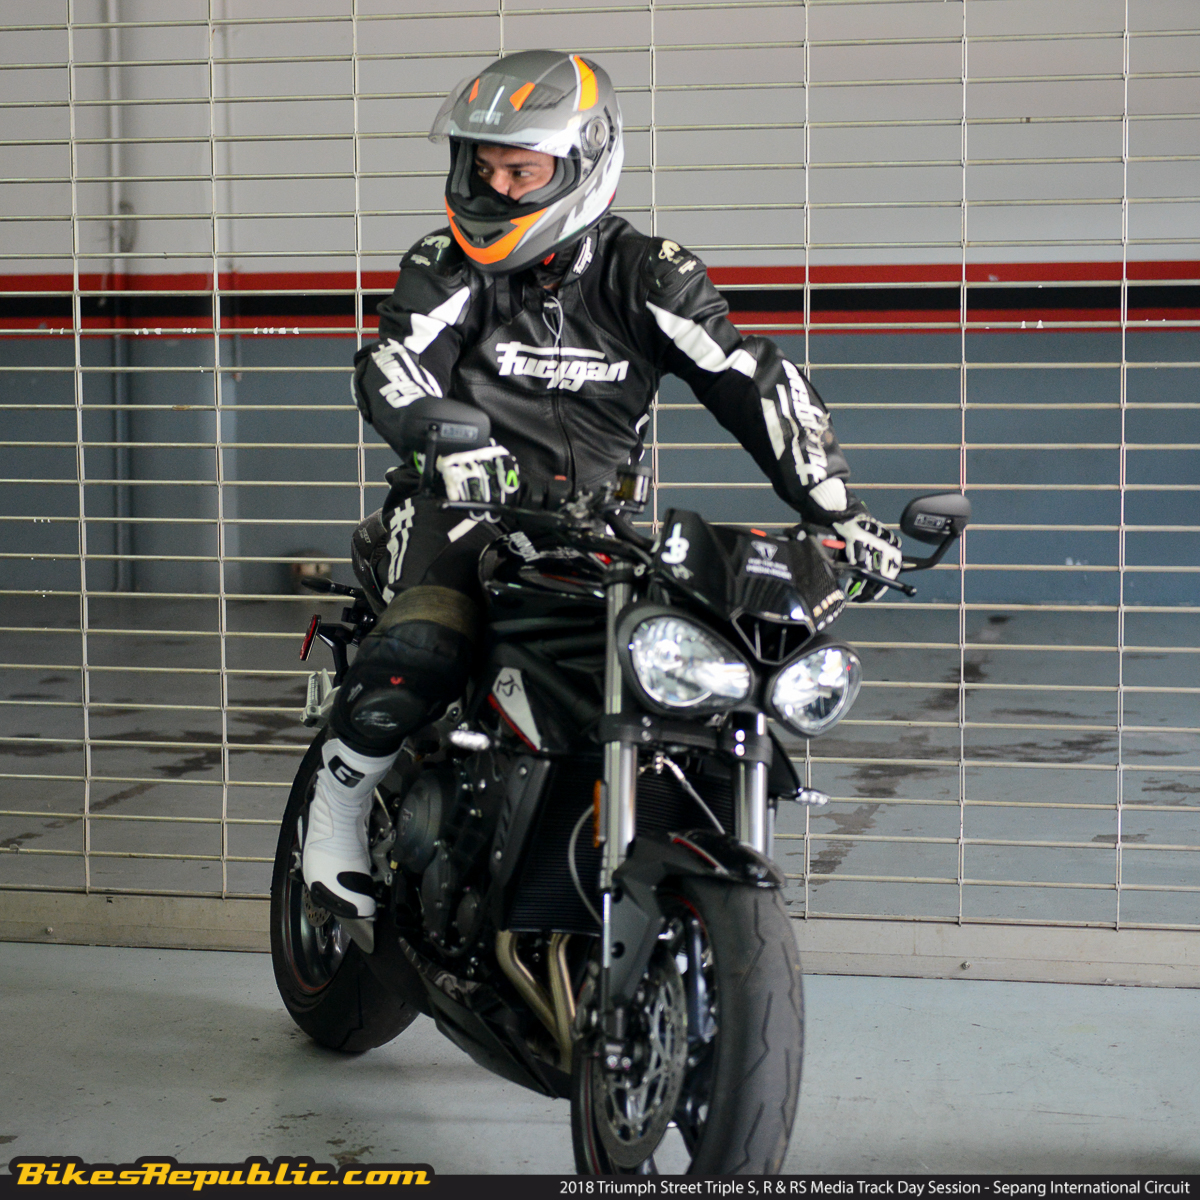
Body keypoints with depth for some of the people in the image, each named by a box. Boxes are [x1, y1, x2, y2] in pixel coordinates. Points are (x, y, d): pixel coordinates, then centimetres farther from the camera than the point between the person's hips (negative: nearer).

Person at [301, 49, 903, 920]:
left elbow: (753, 380, -4)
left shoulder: (642, 275, 2)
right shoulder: (448, 269, 1)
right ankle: (338, 810, -2)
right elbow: (393, 369, -16)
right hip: (467, 510, -2)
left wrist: (837, 508, -15)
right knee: (411, 666, -31)